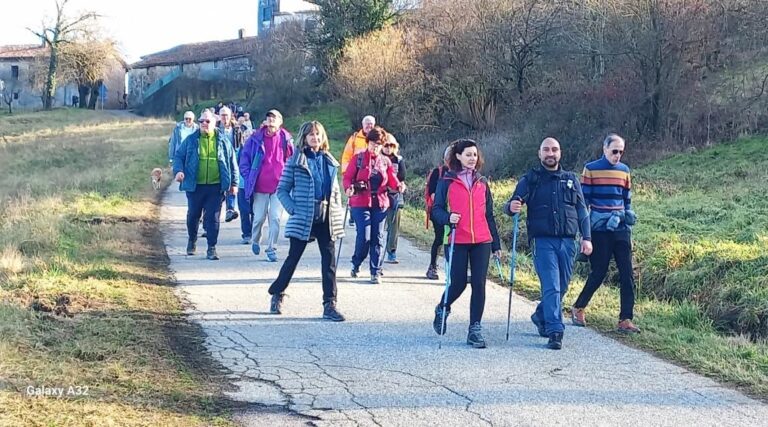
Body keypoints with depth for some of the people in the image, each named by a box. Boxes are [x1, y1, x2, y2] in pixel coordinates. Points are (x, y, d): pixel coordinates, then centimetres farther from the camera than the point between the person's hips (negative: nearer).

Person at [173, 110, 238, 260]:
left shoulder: (222, 141, 5)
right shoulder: (191, 140, 4)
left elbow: (232, 162, 10)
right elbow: (178, 156, 8)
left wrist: (234, 183, 9)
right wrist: (178, 170, -12)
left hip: (215, 186, -1)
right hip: (195, 186, 1)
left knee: (213, 217, -2)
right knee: (193, 215, 13)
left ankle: (211, 248, 4)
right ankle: (192, 240, 37)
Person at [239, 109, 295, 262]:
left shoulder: (286, 139, 2)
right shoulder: (256, 138, -2)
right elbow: (244, 157, 5)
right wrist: (249, 177, -2)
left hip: (279, 185, 1)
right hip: (260, 186, 0)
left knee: (275, 218, -1)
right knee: (259, 217, 7)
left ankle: (272, 249, 7)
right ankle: (255, 241, 33)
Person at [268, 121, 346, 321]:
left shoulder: (329, 161, 11)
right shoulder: (295, 161, -3)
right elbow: (282, 190, -1)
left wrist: (338, 212, 7)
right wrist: (293, 209, -11)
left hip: (327, 219, 4)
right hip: (303, 219, -4)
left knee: (329, 260, -1)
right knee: (293, 258, 7)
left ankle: (330, 305, 1)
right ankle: (276, 294, 28)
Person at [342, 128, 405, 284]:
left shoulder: (385, 161, 12)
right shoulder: (358, 158, 1)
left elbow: (392, 180, 7)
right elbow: (348, 177, -1)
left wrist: (399, 185, -15)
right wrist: (349, 188, -22)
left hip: (380, 203, 3)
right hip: (360, 203, -3)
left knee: (378, 237, 3)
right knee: (364, 236, -11)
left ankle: (375, 272, 11)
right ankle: (356, 264, 17)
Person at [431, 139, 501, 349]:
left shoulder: (482, 182, 15)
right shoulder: (447, 181, 3)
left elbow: (489, 215, 18)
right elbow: (437, 209, 1)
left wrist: (496, 245, 15)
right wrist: (448, 218, -22)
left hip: (482, 241, 3)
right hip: (457, 241, -3)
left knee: (479, 284, -2)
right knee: (458, 283, -3)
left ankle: (475, 329, 6)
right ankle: (442, 309, 29)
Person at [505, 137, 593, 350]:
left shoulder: (571, 179, 14)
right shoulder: (530, 179, 6)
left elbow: (582, 211, 14)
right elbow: (513, 203, -1)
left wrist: (586, 238, 3)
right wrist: (511, 207, -26)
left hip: (567, 241, 4)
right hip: (543, 241, -4)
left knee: (562, 286, 12)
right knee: (551, 287, -12)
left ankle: (541, 316, 35)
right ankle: (555, 332, -12)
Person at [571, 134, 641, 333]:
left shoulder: (624, 170, 11)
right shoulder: (591, 169, -2)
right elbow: (583, 200, -1)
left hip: (620, 229, 4)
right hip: (599, 229, -4)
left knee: (627, 274, -2)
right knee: (598, 273, 0)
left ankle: (625, 320, 1)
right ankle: (578, 308, 22)